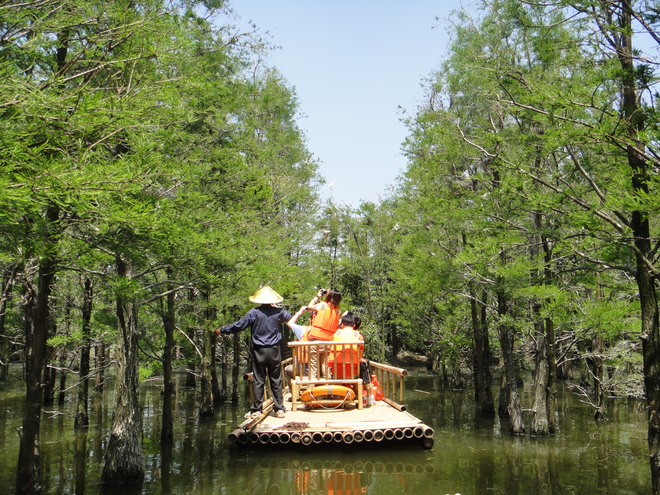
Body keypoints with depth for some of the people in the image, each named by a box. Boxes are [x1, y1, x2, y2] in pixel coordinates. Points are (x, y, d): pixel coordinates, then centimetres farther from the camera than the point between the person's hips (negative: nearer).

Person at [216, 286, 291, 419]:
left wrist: (222, 330, 8)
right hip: (274, 350, 1)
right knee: (276, 381, 7)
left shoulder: (254, 313, -8)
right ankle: (279, 409, 9)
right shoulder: (278, 312, -2)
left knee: (258, 381, 4)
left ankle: (256, 409, 6)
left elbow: (239, 325, -4)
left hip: (259, 351, -1)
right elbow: (288, 317, 19)